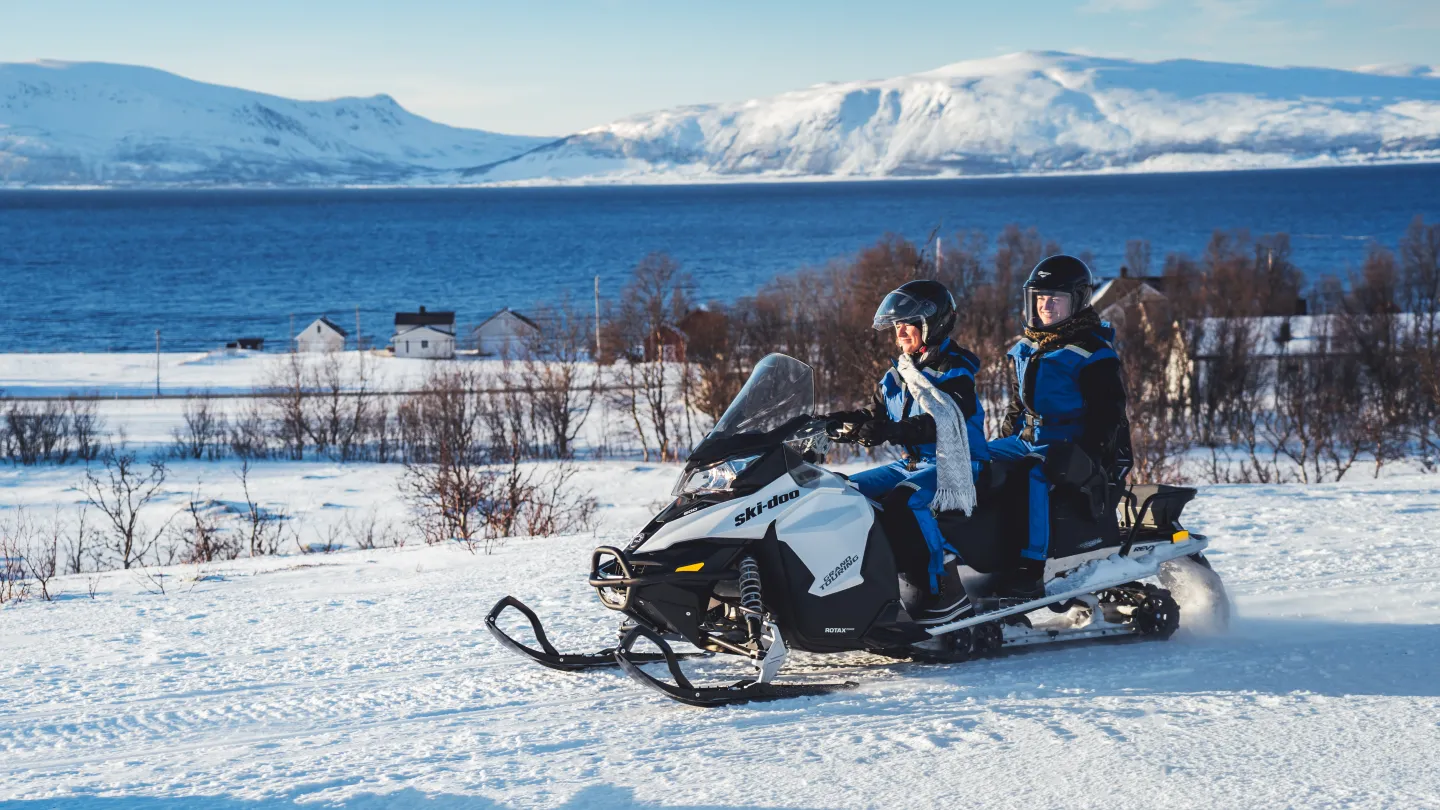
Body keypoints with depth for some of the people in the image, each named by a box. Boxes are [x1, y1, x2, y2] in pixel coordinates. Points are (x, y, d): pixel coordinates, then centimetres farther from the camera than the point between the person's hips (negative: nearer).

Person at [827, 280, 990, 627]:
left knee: (904, 502, -35)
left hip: (953, 466, -9)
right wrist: (848, 422, -6)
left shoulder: (955, 373, -11)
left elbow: (942, 422, -27)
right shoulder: (899, 373, 15)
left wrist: (891, 431, -42)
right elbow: (878, 416, 16)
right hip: (913, 464, 9)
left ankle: (945, 593, -36)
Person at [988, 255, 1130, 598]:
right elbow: (1015, 406, 25)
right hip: (1029, 441, 8)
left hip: (1072, 446, -8)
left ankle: (1032, 570, -42)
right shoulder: (1025, 350, 15)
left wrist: (1088, 455, -24)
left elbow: (1109, 412, -13)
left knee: (1033, 476, -36)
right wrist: (1002, 444, 16)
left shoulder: (1093, 353, -8)